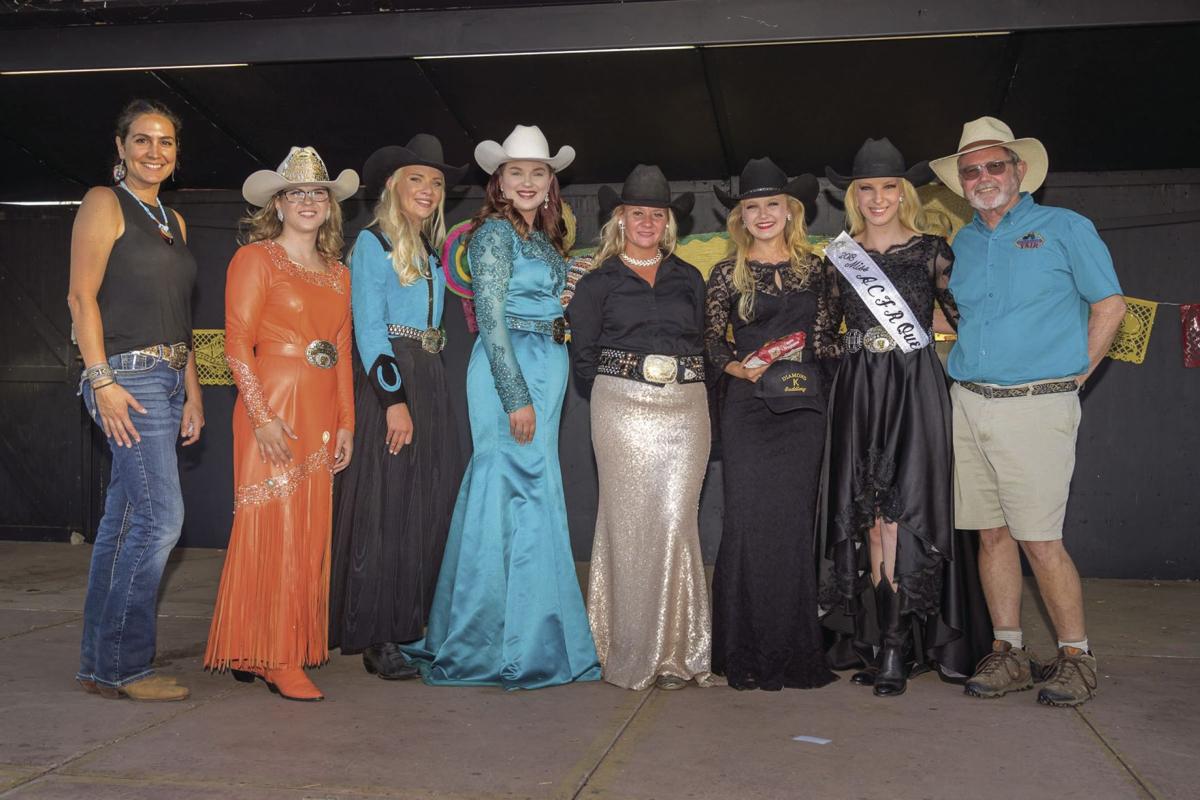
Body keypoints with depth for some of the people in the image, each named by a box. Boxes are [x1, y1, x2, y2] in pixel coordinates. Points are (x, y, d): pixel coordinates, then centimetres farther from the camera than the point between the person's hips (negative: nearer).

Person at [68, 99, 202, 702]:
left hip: (169, 380, 8)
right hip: (126, 376, -7)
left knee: (124, 519, 9)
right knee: (161, 516, -12)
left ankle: (99, 664, 16)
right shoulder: (104, 203, -2)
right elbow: (82, 296, -9)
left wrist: (192, 391, 14)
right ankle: (122, 665, -2)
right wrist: (102, 381, -17)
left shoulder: (173, 221, 19)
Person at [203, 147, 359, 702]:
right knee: (274, 527, -5)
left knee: (310, 531, 7)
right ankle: (276, 659, 1)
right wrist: (262, 417, -16)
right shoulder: (256, 259, -1)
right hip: (274, 411, -6)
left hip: (321, 416, 6)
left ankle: (296, 647, 17)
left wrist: (346, 422, 12)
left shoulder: (337, 272, 18)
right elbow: (237, 344, -8)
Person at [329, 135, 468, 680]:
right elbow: (368, 327, -11)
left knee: (431, 506, 6)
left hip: (431, 382, 7)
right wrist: (395, 398, -18)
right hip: (387, 380, -7)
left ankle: (413, 625, 14)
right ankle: (377, 639, -1)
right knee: (384, 507, -6)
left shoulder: (432, 252, 19)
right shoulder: (373, 242, -2)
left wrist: (424, 393, 8)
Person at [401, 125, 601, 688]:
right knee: (519, 492, -8)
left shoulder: (544, 239, 17)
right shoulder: (494, 233, -8)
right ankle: (507, 646, 1)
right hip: (508, 371, -9)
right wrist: (517, 396, -18)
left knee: (533, 492, 10)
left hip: (546, 368, 9)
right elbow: (491, 318, -14)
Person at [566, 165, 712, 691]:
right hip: (622, 406, -2)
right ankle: (632, 651, 4)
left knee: (676, 522, -3)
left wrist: (690, 387, 6)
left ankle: (675, 650, 5)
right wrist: (606, 401, 2)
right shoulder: (599, 281, 10)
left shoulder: (688, 279, 19)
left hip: (685, 408, 2)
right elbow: (582, 352, 8)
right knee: (629, 522, -4)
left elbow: (702, 344, 19)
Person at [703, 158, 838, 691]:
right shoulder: (727, 275, 6)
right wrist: (740, 368, -9)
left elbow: (826, 337, 15)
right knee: (748, 520, -6)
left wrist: (808, 369, 0)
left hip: (802, 406, 2)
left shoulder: (812, 268, 11)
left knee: (795, 521, 0)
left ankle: (794, 649, 11)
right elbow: (711, 342, 7)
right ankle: (746, 652, 5)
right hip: (747, 407, -1)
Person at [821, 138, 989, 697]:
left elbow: (964, 316, 5)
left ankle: (896, 649, -3)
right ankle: (881, 644, 11)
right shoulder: (839, 257, 11)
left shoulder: (931, 251, 3)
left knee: (897, 512, -10)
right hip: (858, 393, 3)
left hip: (914, 389, -3)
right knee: (868, 516, 3)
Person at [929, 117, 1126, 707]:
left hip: (1035, 407, -5)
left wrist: (1074, 374, -3)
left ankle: (1076, 658, 8)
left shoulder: (1065, 229, 2)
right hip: (968, 405, 5)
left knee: (1039, 539, -7)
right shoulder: (963, 243, 16)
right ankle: (1009, 653, 17)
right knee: (992, 534, 7)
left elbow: (1109, 305, 2)